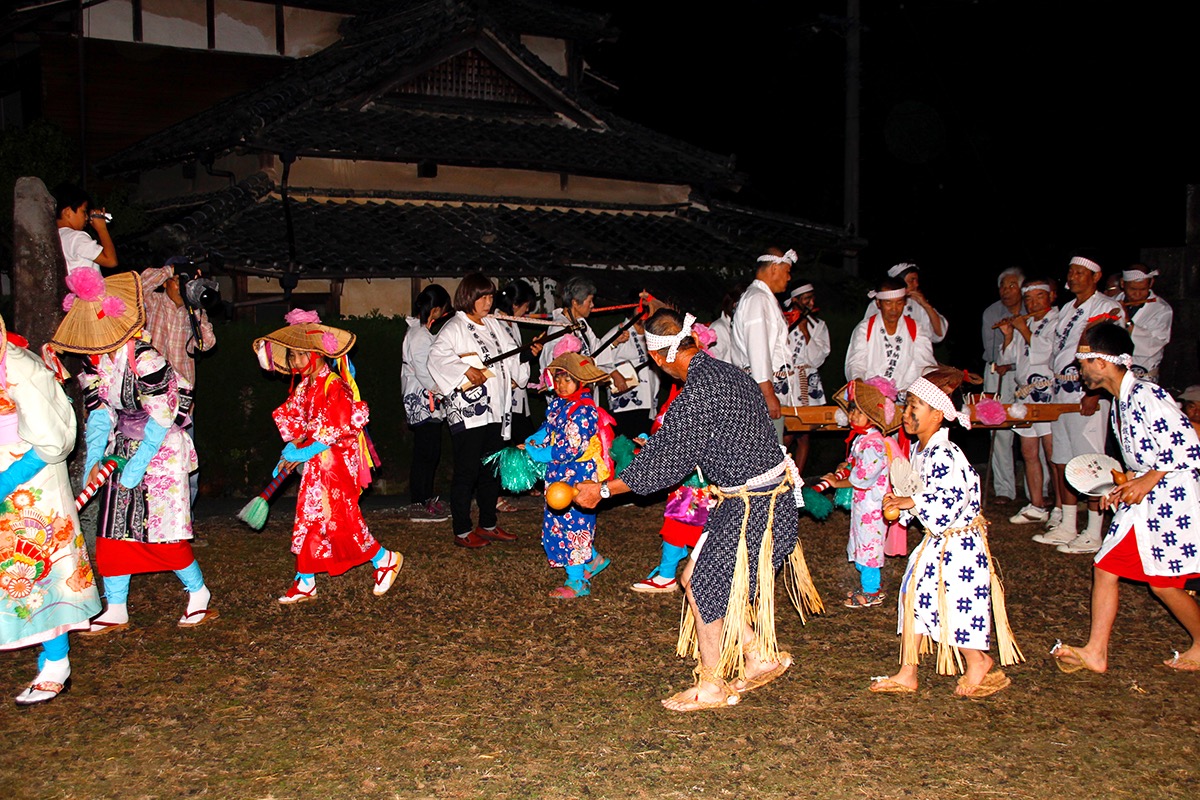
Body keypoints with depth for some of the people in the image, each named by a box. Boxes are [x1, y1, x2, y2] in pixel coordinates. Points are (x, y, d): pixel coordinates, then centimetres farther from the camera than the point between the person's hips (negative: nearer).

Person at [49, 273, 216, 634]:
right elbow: (100, 412, 4)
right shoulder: (94, 361, -1)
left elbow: (161, 418, -20)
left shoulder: (145, 359, -23)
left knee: (163, 529, -4)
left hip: (160, 450, -7)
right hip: (122, 448, 7)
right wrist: (94, 458, -7)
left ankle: (199, 595, 16)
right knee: (112, 530, 7)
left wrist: (136, 466, -17)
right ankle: (116, 611, 17)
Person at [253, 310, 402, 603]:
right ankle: (304, 583, 17)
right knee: (308, 520, 9)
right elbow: (294, 423, 14)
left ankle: (386, 560, 13)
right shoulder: (304, 387, 10)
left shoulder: (334, 385, -15)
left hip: (335, 464, -8)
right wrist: (292, 448, -4)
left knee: (341, 520, -5)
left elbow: (338, 429, -21)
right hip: (315, 467, 8)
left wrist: (304, 452, -20)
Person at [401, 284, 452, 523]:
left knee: (432, 452, 14)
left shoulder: (421, 332, 16)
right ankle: (417, 506, 1)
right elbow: (424, 372, -20)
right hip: (422, 402, -10)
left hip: (428, 402, 10)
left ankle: (427, 498, 22)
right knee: (424, 453, -5)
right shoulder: (419, 335, -16)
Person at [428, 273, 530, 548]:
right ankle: (462, 532, 6)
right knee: (467, 471, -2)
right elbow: (437, 356, -22)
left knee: (491, 470, 15)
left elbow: (511, 353, 20)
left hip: (494, 410, 8)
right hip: (467, 411, -8)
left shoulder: (494, 325, 15)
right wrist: (466, 370, -31)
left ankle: (488, 525, 26)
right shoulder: (455, 327, -8)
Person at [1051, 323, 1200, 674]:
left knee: (1163, 584, 0)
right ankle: (1096, 652, 11)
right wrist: (1128, 482, 6)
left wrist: (1145, 481, -20)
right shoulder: (1120, 401, 9)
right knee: (1105, 567, 5)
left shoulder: (1145, 396, -20)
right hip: (1143, 500, 9)